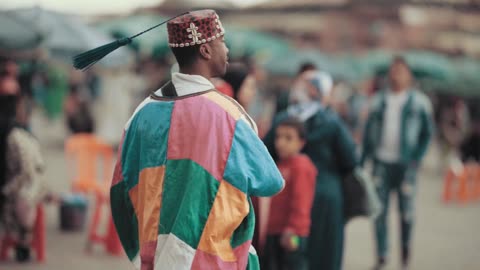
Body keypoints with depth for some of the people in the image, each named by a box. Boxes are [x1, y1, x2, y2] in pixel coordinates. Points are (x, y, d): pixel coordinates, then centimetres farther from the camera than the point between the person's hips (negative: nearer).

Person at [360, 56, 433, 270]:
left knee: (406, 208, 0)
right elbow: (369, 131, 13)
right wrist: (362, 160, 6)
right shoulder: (378, 100, 11)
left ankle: (406, 247, 22)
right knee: (379, 209, -2)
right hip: (381, 162, 2)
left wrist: (417, 158, -5)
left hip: (405, 163, -2)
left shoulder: (418, 102, 3)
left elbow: (426, 133, 5)